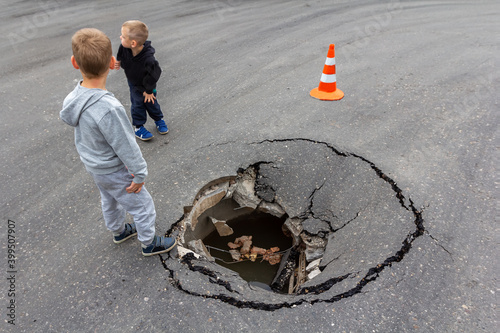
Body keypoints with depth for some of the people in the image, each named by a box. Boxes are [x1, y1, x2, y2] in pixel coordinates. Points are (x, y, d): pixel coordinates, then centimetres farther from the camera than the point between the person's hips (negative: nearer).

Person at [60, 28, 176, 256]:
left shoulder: (75, 97, -13)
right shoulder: (109, 109, -39)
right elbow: (126, 147, -29)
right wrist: (139, 174, -14)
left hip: (93, 165, 8)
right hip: (115, 172, -8)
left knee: (109, 200, 30)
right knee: (142, 206, 13)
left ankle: (118, 231, 54)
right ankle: (149, 243, 34)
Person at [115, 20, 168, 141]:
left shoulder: (148, 59, -39)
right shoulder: (124, 48, -24)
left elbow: (152, 76, -25)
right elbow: (120, 58, 4)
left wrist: (149, 91, -15)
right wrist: (118, 63, -13)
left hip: (147, 85, -3)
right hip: (134, 84, 3)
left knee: (151, 102, 14)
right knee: (137, 104, 7)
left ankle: (159, 119, 42)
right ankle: (139, 127, 24)